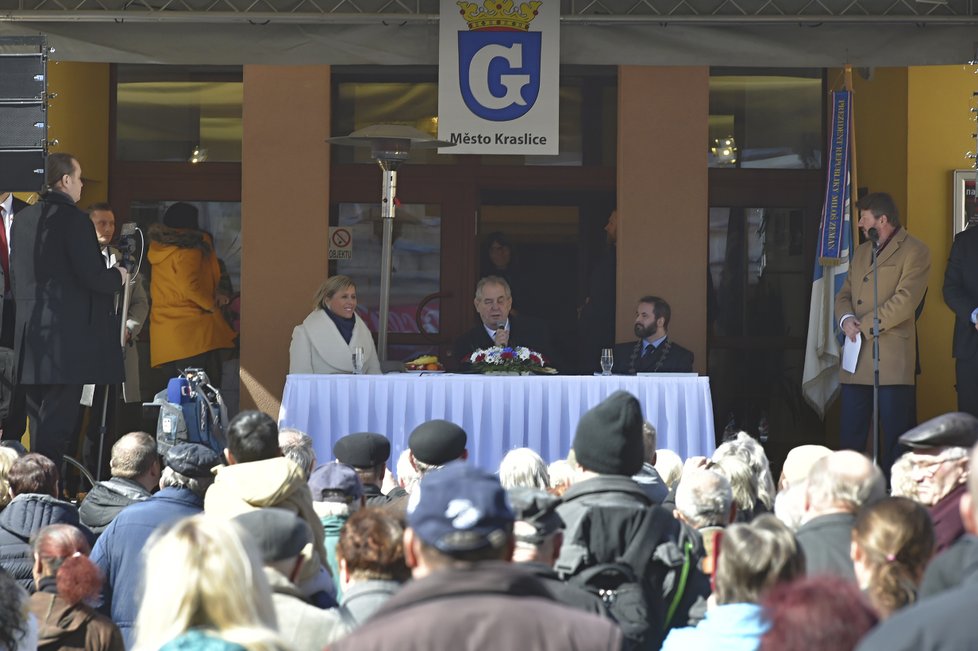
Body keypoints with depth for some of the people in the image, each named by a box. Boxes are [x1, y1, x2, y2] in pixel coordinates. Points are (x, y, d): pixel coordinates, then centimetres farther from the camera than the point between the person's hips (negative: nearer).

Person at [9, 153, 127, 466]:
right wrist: (118, 276, 4)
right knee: (58, 419, -6)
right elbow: (93, 276, -15)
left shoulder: (22, 219, 11)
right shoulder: (74, 220, -12)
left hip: (30, 334, 7)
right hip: (67, 338, -7)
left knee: (39, 419, 14)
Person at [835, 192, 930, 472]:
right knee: (850, 433, 7)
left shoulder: (914, 252, -4)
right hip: (857, 358, 7)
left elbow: (905, 301, -14)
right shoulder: (861, 252, 22)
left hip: (892, 358, -7)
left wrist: (864, 326, -13)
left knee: (895, 435, -4)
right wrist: (846, 320, -4)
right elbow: (844, 294, 19)